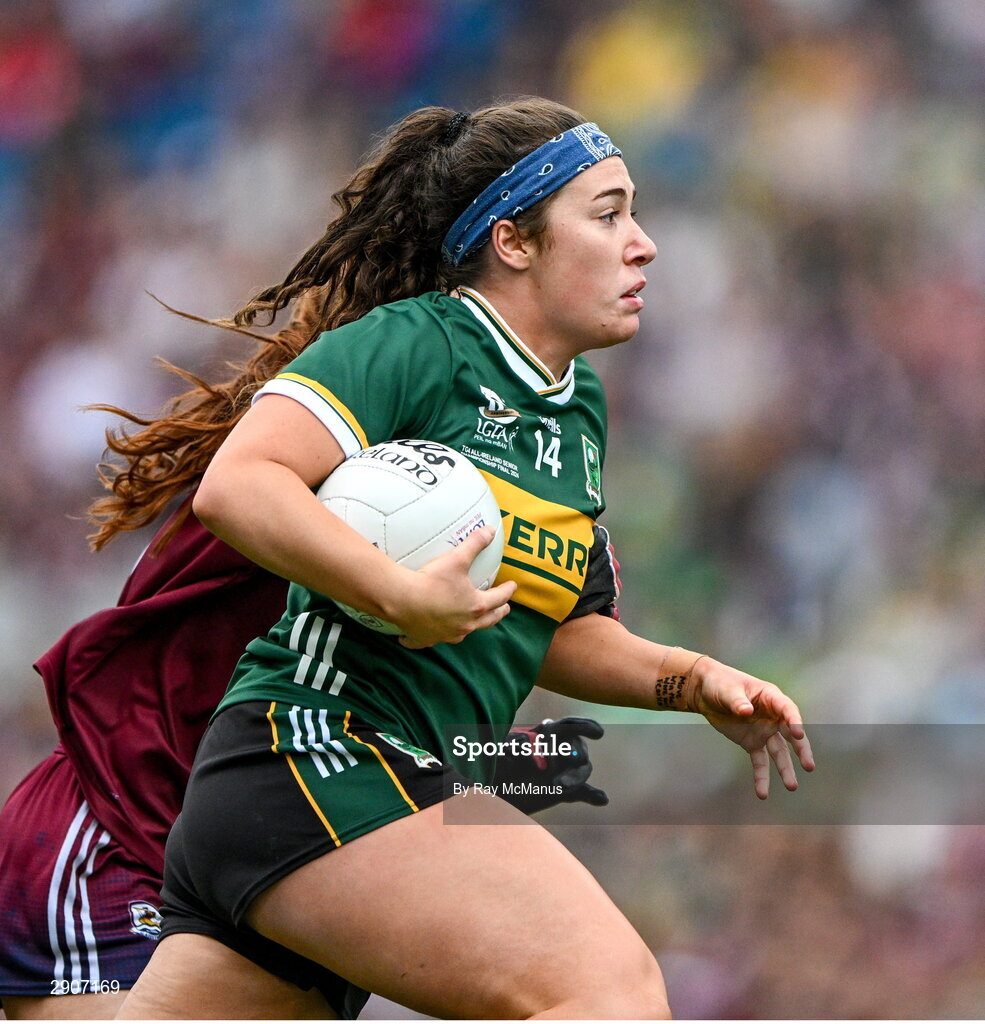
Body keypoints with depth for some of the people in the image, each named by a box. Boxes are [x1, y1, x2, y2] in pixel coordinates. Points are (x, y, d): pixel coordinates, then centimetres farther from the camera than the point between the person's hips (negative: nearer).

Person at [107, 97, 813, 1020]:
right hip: (315, 745, -10)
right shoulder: (414, 341, -6)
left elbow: (548, 628, 31)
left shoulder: (581, 404, 21)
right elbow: (235, 485, -17)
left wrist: (690, 681, 17)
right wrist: (404, 594, -24)